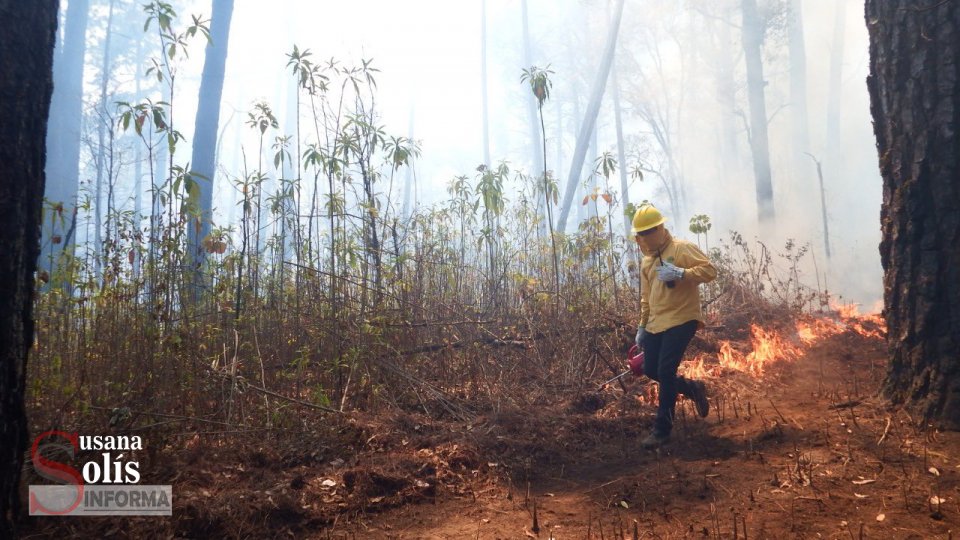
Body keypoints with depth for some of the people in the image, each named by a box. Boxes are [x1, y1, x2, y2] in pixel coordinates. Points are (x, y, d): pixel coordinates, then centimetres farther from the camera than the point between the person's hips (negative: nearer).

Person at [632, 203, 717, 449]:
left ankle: (662, 428, -3)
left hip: (681, 320, -8)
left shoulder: (682, 249, -7)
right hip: (656, 324, 8)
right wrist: (642, 327, 20)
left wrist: (680, 273, -29)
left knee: (665, 371, -14)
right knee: (651, 371, 7)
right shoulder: (646, 262, 16)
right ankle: (692, 388, 31)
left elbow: (710, 270, -17)